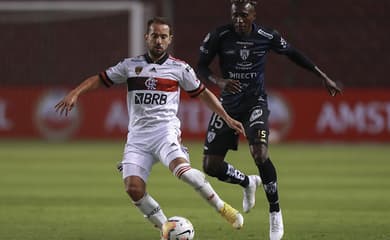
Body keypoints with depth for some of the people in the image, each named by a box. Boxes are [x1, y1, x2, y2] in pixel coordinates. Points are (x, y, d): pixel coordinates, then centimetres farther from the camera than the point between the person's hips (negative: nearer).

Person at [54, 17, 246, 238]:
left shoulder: (180, 68, 8)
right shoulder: (131, 65, 13)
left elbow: (203, 93, 18)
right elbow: (100, 79, 15)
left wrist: (227, 118, 15)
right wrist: (75, 93, 0)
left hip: (165, 130, -3)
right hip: (137, 135, 3)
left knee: (182, 169, -33)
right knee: (133, 188, -17)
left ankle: (222, 208, -18)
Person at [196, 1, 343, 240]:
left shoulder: (267, 36, -10)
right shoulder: (219, 36, -11)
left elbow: (293, 54, 7)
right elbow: (201, 67, -3)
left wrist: (324, 77, 11)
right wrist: (219, 80, -25)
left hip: (256, 103, -2)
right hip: (229, 104, 2)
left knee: (259, 153, -27)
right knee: (211, 165, -3)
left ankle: (275, 212, -8)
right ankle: (248, 183, 30)